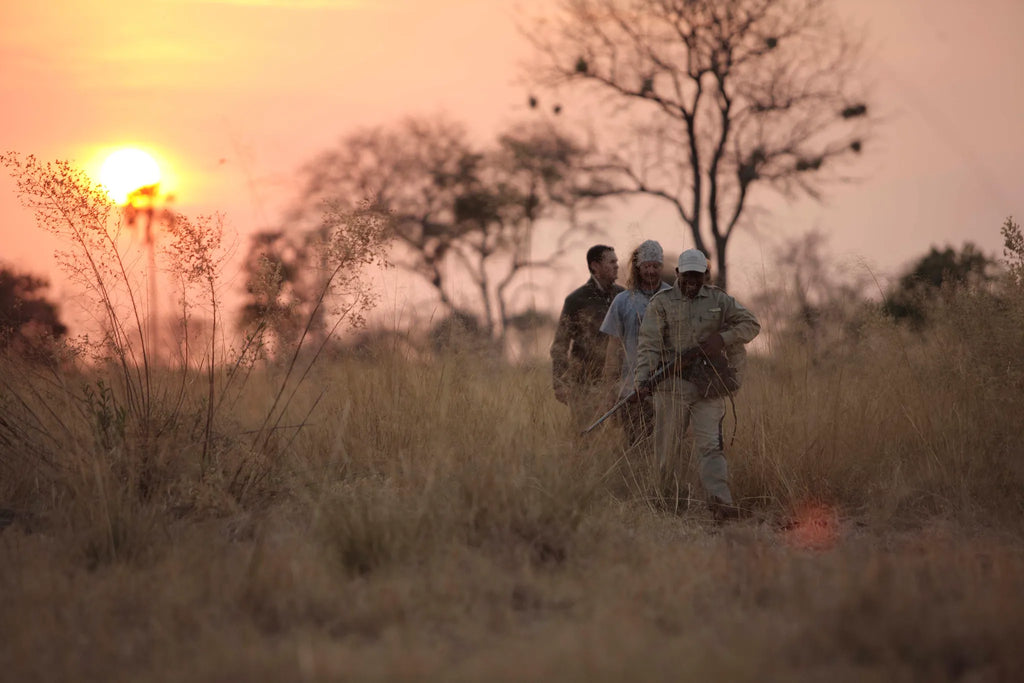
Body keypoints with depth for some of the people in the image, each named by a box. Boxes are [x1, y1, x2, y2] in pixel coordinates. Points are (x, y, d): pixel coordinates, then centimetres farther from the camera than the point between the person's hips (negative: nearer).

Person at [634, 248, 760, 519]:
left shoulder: (718, 300, 12)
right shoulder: (661, 303, 4)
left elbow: (750, 324, 13)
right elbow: (649, 344, -5)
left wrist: (722, 338, -5)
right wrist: (643, 378, -20)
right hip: (672, 385, -1)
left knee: (711, 445, -9)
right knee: (667, 448, 3)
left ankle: (720, 501, -20)